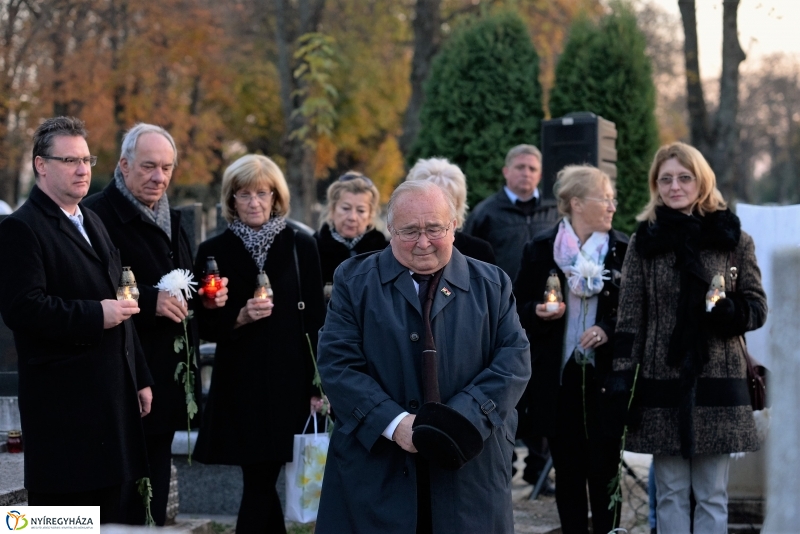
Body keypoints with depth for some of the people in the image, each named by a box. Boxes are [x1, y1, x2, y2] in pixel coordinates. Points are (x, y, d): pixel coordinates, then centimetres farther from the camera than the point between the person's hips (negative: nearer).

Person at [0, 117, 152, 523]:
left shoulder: (92, 222, 19)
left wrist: (140, 378, 19)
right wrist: (95, 315, -22)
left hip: (112, 396, 8)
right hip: (63, 401, -8)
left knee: (106, 507, 12)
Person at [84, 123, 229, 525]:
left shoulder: (170, 219, 16)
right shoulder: (98, 214, -13)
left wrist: (206, 296, 7)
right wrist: (149, 301, -27)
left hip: (169, 376, 9)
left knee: (156, 483, 16)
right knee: (121, 495, -4)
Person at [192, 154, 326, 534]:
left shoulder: (301, 247, 2)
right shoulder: (214, 251, 3)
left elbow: (316, 322, 1)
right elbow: (206, 326, 3)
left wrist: (319, 386, -5)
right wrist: (240, 317, -16)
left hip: (291, 382, -1)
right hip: (239, 386, 1)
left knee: (259, 486, 0)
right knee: (259, 484, 2)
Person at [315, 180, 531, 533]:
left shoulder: (491, 284, 9)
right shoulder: (354, 281, 5)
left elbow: (514, 359, 0)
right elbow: (337, 364, -4)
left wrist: (463, 418, -16)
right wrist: (394, 422, -17)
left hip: (469, 468, 1)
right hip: (373, 468, -1)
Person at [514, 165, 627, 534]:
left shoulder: (623, 249, 2)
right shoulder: (541, 249, 2)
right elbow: (519, 310, 7)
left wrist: (608, 330, -13)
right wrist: (538, 312, -13)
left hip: (605, 375, 0)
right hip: (558, 377, 1)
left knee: (604, 469, 1)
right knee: (568, 471, 7)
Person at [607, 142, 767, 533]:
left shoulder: (734, 239, 4)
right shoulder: (644, 241, 5)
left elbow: (758, 308, 5)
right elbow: (629, 317, 4)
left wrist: (729, 311, -17)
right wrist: (621, 375, -5)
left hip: (717, 384, 0)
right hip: (662, 384, 1)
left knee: (712, 495, 5)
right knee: (670, 493, 6)